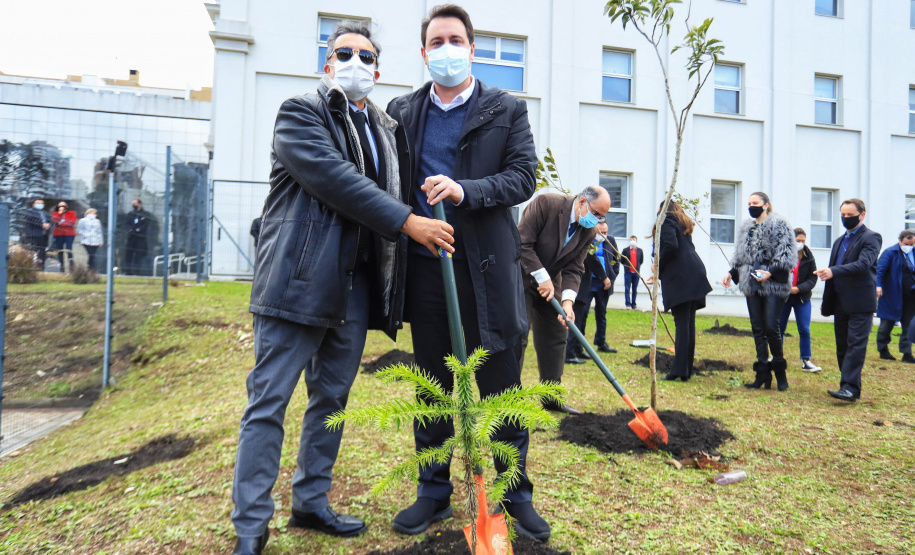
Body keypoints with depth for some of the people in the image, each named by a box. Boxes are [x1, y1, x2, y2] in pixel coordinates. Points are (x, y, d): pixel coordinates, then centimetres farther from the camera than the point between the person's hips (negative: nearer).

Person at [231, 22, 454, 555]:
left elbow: (396, 190, 20)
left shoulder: (386, 128, 18)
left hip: (356, 285, 7)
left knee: (332, 399, 14)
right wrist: (408, 222, -19)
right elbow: (335, 179, -16)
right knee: (269, 402, 0)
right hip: (299, 279, -6)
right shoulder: (300, 112, -2)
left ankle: (312, 501, 30)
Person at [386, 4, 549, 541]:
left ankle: (516, 492, 23)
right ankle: (434, 492, 27)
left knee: (501, 386, 5)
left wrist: (465, 190, -20)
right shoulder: (402, 112, 12)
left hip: (487, 267, -2)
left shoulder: (508, 110, 6)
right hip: (424, 267, 3)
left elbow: (523, 177, -5)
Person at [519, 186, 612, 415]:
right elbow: (523, 244, -24)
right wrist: (542, 278, -23)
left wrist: (568, 301, -21)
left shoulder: (589, 232, -3)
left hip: (549, 283, 7)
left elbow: (574, 269, -5)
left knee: (556, 336, 6)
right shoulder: (545, 203, -22)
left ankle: (551, 397, 17)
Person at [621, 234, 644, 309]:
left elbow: (641, 260, 17)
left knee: (635, 289, 6)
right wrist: (626, 266, 5)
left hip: (636, 272, 2)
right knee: (627, 289, -4)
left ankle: (633, 304, 12)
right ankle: (628, 304, -1)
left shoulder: (640, 251, 9)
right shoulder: (625, 250, 3)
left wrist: (638, 266, 10)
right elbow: (622, 260, 9)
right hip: (628, 272, -2)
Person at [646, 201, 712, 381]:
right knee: (688, 323, 8)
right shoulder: (683, 223, 27)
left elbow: (671, 247, -15)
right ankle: (687, 370, 10)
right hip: (695, 276, 8)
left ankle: (679, 370, -11)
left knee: (681, 323, -11)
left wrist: (658, 270, -4)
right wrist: (660, 272, 21)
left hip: (680, 278, -8)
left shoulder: (666, 221, 2)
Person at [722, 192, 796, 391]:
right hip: (752, 285, 6)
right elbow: (740, 256, 22)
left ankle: (779, 369, 14)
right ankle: (763, 374, 13)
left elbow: (786, 255, -11)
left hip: (774, 285, -6)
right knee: (758, 329, 7)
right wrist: (732, 273, 10)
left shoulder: (779, 225, -5)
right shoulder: (746, 228, 15)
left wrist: (770, 272, -21)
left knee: (771, 327, -8)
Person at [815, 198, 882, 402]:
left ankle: (850, 388, -13)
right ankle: (848, 384, 16)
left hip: (860, 302, -8)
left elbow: (863, 264, -22)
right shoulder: (839, 241, 19)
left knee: (856, 345, -10)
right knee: (842, 346, 9)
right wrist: (827, 302, 18)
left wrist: (833, 271, -34)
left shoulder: (871, 238, -4)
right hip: (840, 302, 8)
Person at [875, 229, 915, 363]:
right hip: (892, 297, -5)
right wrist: (878, 285, -28)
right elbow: (879, 269, -15)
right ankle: (883, 351, 18)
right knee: (887, 324, 5)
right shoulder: (890, 252, -7)